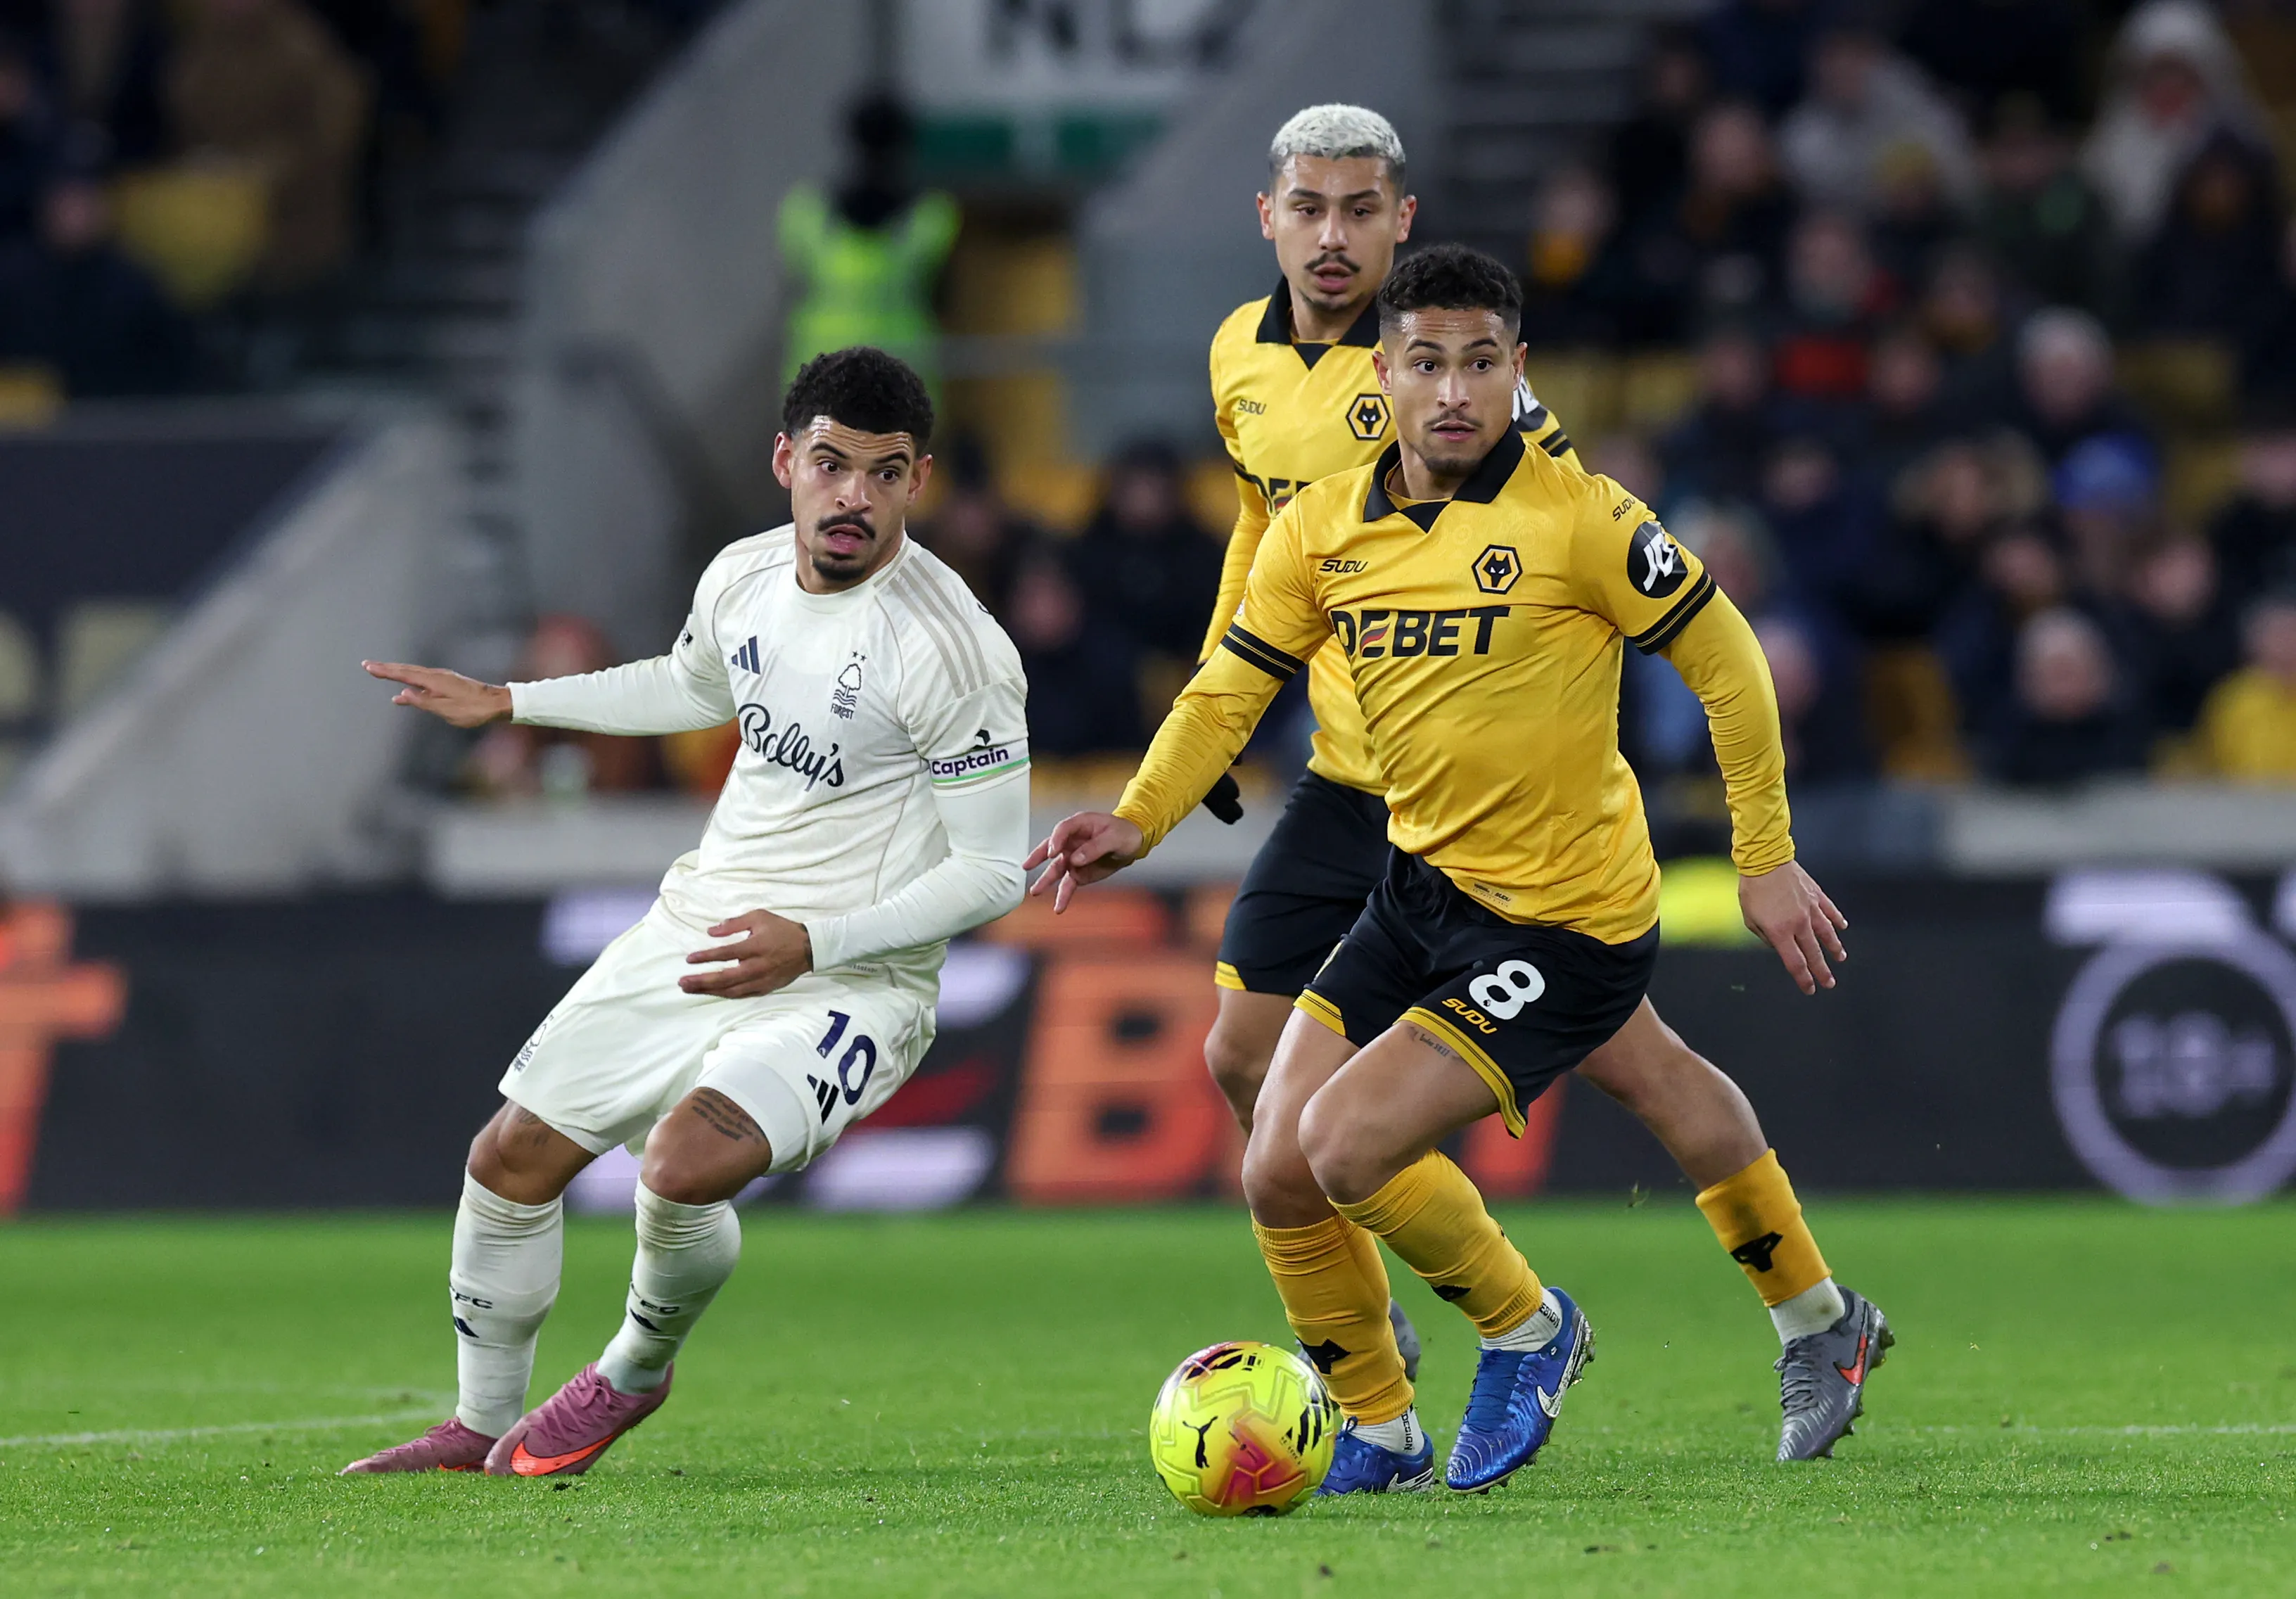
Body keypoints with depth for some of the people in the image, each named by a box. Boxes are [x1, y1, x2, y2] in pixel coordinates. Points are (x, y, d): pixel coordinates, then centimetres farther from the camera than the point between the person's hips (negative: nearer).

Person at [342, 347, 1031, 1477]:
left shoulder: (953, 650, -21)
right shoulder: (745, 578, 1)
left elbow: (992, 871, -18)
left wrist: (813, 945, -26)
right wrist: (509, 702, 29)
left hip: (848, 983, -7)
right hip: (699, 930, 7)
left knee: (688, 1159, -30)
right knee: (513, 1157, 9)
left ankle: (634, 1372, 3)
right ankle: (481, 1426, 32)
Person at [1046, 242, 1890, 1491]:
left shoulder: (1575, 517, -16)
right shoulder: (1322, 530, -1)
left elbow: (1723, 659, -8)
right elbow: (1230, 688, 5)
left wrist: (1767, 860, -5)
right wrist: (1139, 820, -11)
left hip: (1564, 923, -6)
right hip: (1419, 884, 7)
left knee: (1346, 1145, -19)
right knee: (1276, 1172, 4)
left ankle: (1523, 1330, 9)